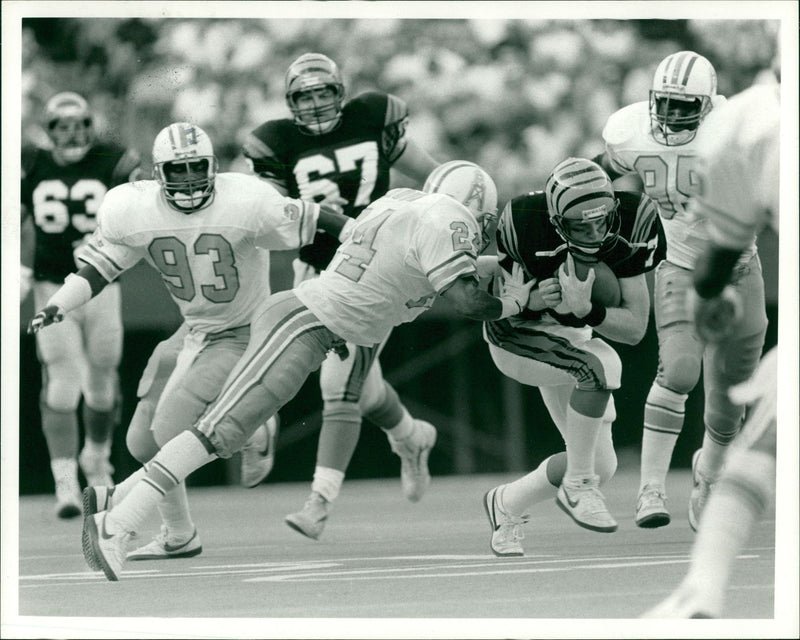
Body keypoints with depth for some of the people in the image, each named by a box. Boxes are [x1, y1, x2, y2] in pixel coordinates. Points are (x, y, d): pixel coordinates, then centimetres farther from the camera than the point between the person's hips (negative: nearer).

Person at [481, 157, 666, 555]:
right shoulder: (526, 225, -29)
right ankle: (578, 485, -18)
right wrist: (532, 299, -33)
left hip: (573, 337, 5)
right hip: (516, 338, -5)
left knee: (600, 466, 3)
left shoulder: (628, 228, -21)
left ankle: (507, 504, 29)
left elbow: (636, 328, -19)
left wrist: (585, 310, -37)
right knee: (602, 365, -35)